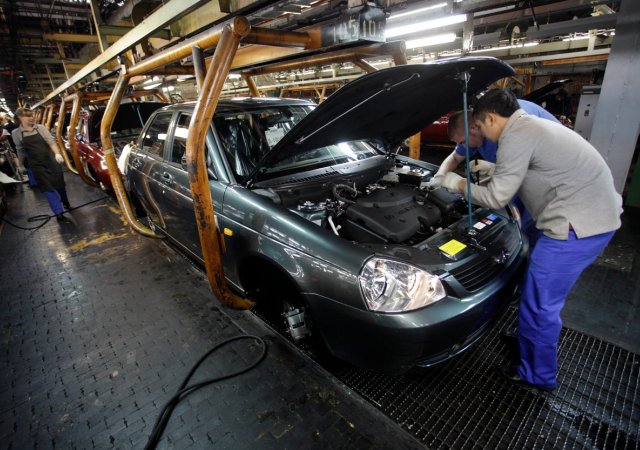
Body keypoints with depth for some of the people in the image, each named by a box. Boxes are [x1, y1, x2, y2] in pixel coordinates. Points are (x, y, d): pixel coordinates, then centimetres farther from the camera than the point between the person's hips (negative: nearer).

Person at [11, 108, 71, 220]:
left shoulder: (41, 128, -1)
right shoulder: (16, 133, 0)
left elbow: (51, 141, -11)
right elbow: (20, 151, 10)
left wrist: (57, 153, -28)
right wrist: (21, 165, 17)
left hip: (51, 160, 0)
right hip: (37, 165, 0)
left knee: (60, 183, 9)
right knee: (47, 187, -3)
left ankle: (65, 202, 34)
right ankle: (58, 212, -2)